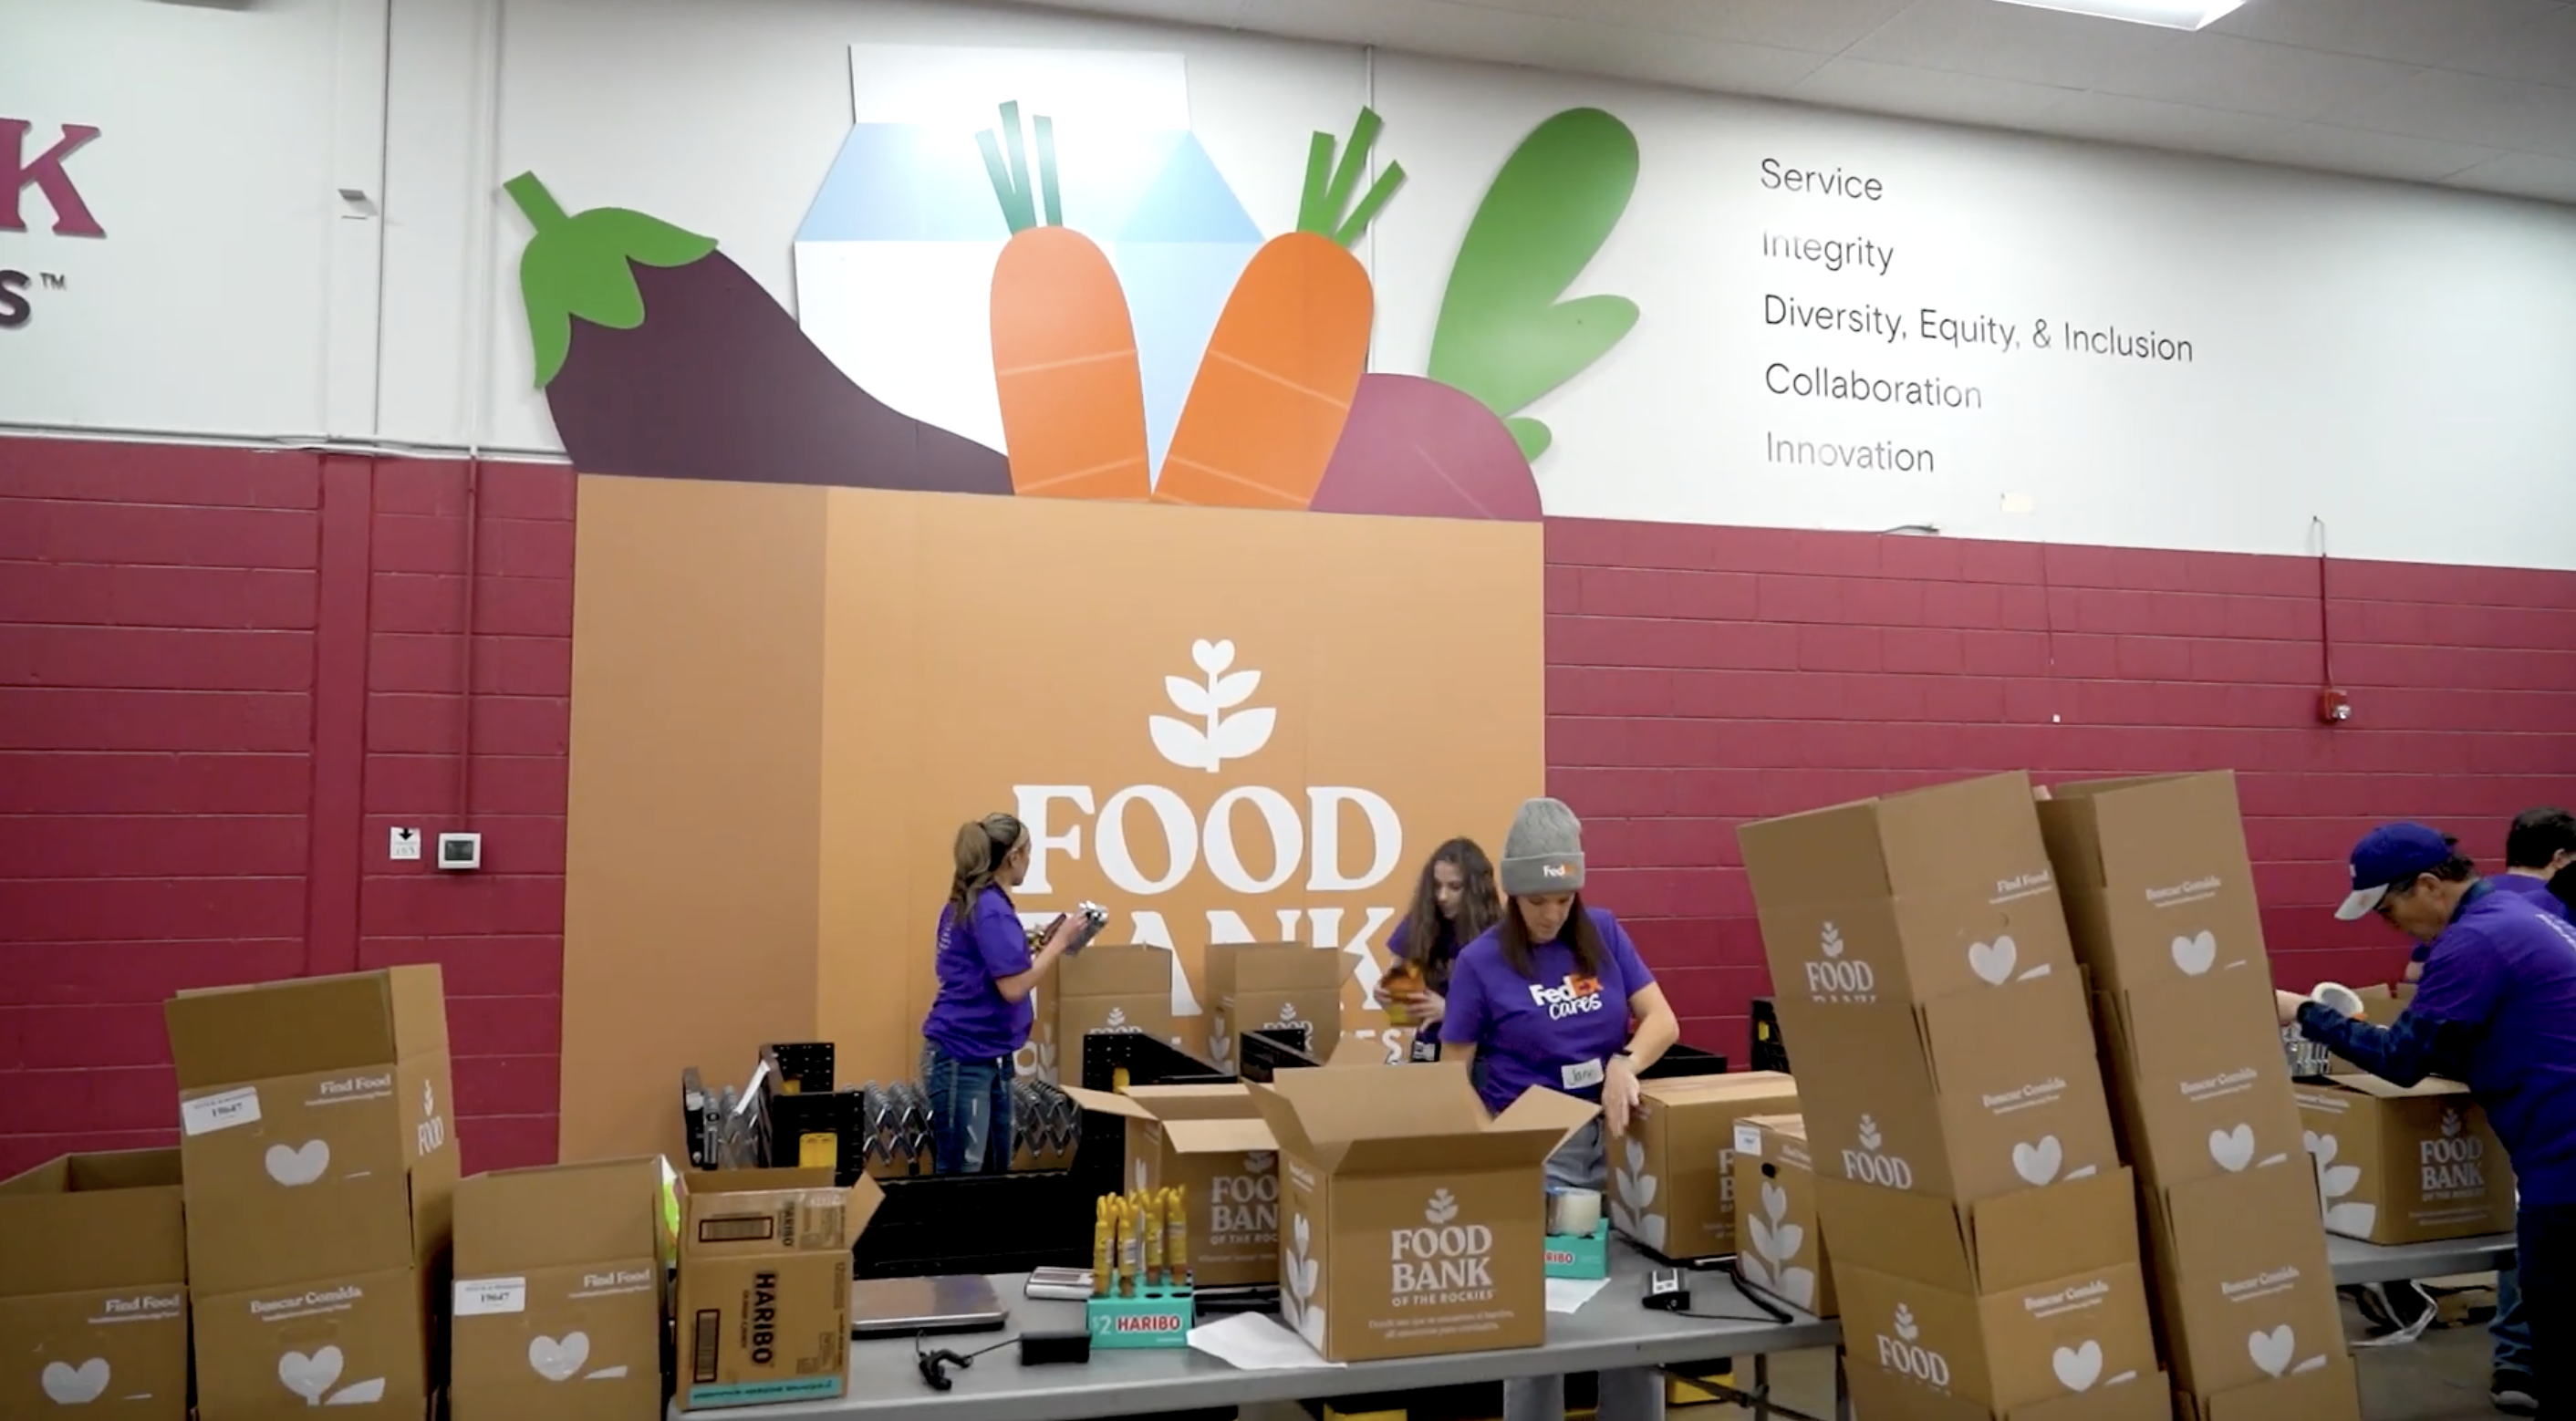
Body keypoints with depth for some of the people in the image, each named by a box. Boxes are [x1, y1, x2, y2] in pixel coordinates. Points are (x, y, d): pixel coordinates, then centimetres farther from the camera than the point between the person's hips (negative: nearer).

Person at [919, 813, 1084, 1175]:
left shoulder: (966, 903, 11)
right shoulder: (992, 909, -18)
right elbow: (1013, 987, -22)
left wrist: (1037, 945, 13)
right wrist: (1058, 942, -12)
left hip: (988, 1057, 10)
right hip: (962, 1058, -10)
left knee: (996, 1170, 14)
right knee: (959, 1176, -4)